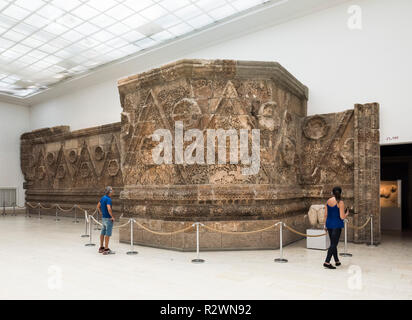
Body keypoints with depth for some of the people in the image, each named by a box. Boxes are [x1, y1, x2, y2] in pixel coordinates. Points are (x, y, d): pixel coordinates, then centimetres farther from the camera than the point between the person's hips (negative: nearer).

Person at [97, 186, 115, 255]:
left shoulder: (103, 198, 9)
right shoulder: (108, 199, -20)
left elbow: (98, 206, 19)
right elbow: (109, 209, -31)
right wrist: (112, 217, -20)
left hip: (103, 218, 9)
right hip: (108, 218, -9)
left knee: (103, 233, 15)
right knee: (108, 234, -3)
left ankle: (101, 248, 25)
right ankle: (106, 249, 2)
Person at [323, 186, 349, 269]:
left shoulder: (328, 201, 5)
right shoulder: (340, 202, -12)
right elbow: (342, 217, -14)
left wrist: (325, 225, 18)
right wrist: (346, 213, 7)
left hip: (329, 224, 6)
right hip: (337, 225, -6)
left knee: (333, 243, 17)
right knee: (334, 244, -3)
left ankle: (337, 261, 29)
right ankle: (327, 262, -8)